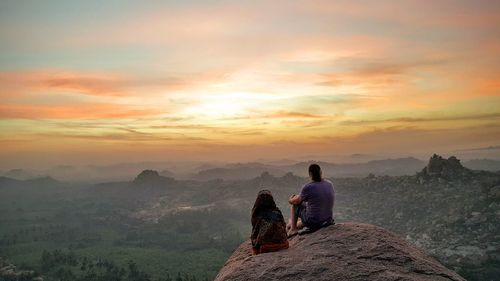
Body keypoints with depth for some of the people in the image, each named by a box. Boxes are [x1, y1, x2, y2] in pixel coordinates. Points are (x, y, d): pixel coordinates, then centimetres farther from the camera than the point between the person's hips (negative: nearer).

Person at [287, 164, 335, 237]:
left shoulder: (308, 187, -19)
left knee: (294, 204, 16)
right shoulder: (330, 184, -1)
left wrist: (290, 200, 21)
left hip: (313, 222, -6)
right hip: (329, 221, 6)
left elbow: (297, 201, -3)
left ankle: (293, 228, 23)